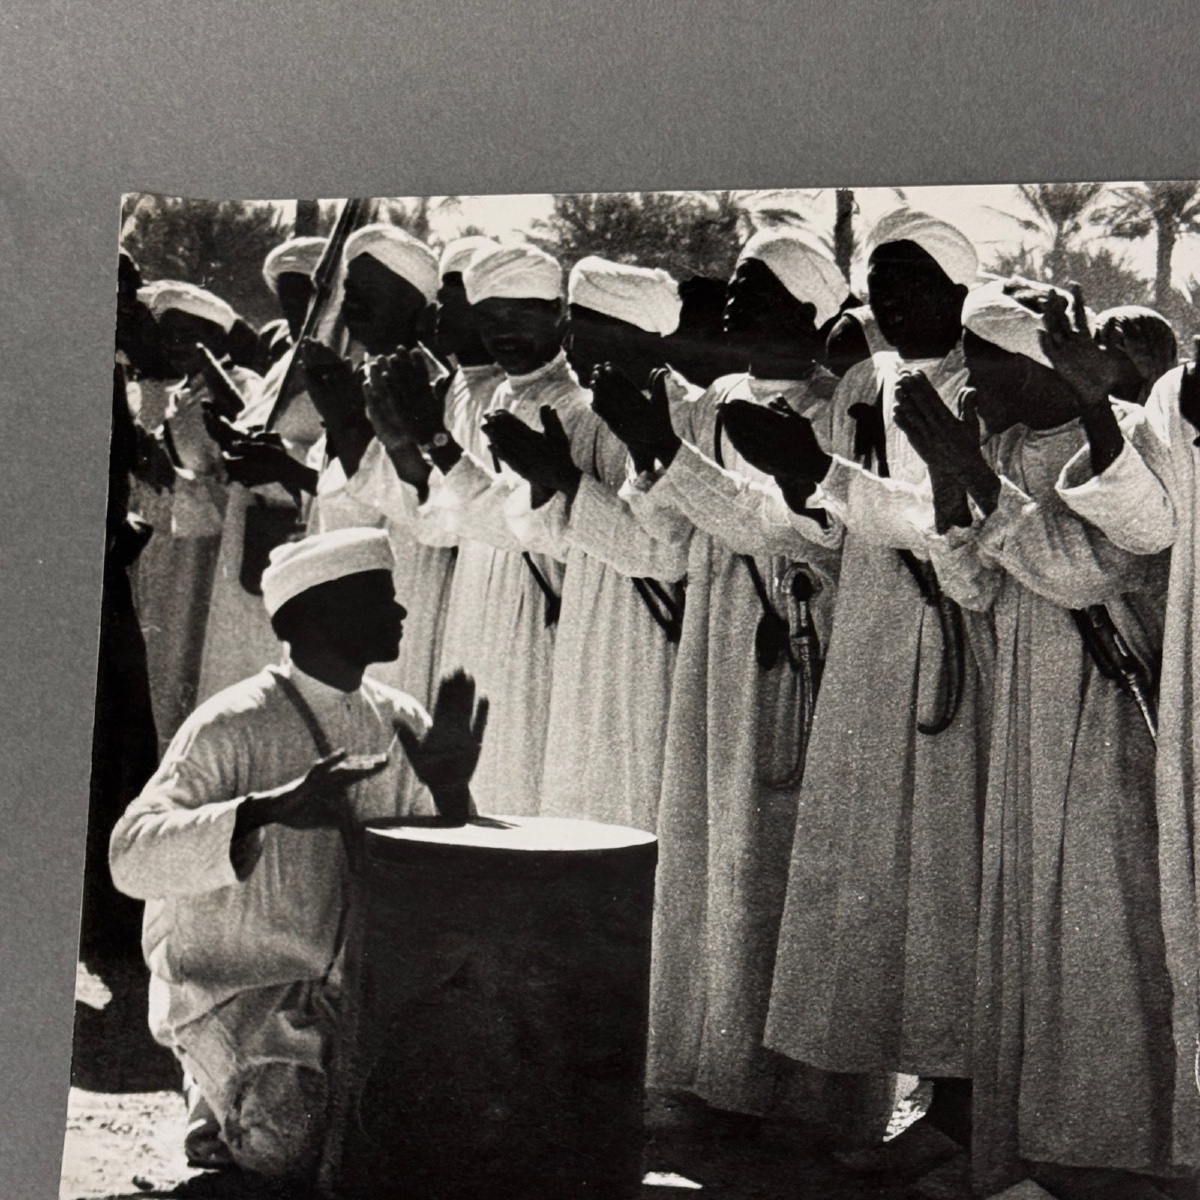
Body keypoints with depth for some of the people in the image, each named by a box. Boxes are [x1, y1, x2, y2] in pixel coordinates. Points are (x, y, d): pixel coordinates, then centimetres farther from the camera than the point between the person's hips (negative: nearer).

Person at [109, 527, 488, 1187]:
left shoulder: (403, 725, 5)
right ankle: (221, 1105, 9)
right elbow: (131, 856, -24)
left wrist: (450, 793, -13)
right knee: (294, 1140, -27)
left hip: (351, 988, 6)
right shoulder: (232, 725, -13)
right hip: (233, 985, -6)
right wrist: (264, 809, -36)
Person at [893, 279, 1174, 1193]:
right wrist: (948, 484, -9)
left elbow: (1090, 569, -22)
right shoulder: (1005, 447, 11)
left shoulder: (1128, 439, -10)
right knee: (1023, 936, 8)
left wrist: (977, 474, -22)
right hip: (1027, 724, 7)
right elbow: (977, 589, 7)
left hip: (1114, 730, -7)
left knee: (1111, 931, -4)